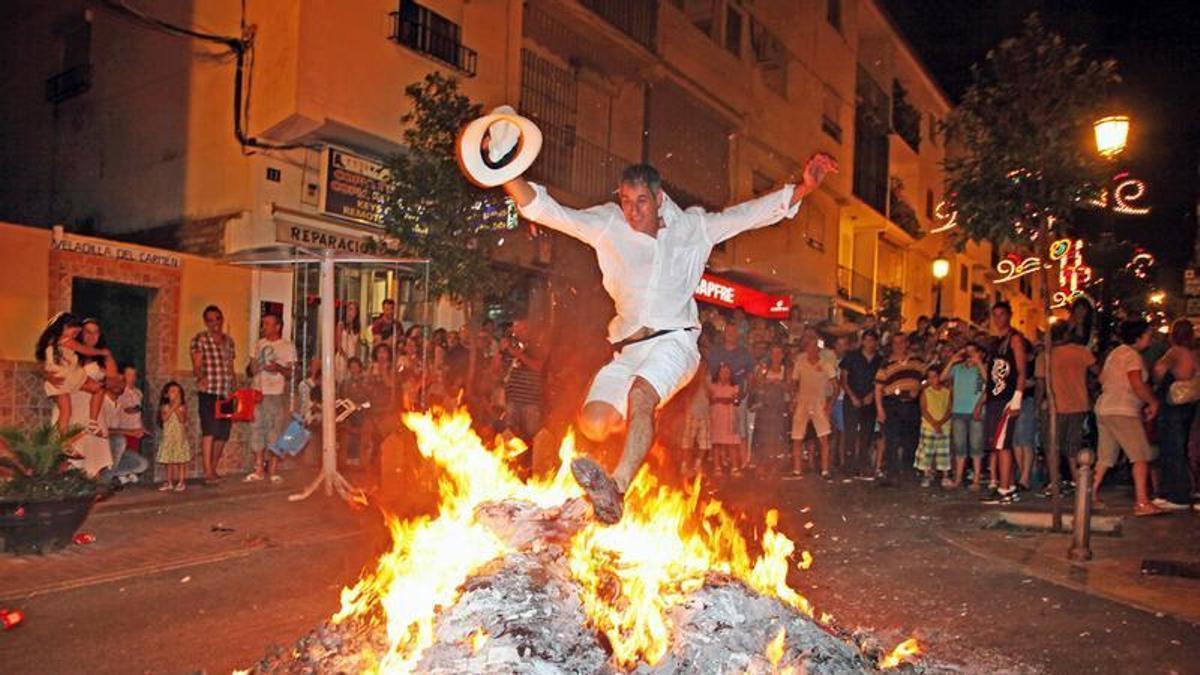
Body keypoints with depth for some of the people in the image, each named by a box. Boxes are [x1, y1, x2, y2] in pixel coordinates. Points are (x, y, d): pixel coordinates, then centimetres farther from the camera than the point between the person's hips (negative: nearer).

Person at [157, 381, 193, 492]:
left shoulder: (182, 407, -1)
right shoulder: (165, 407, 3)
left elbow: (182, 420, -13)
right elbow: (164, 418, -13)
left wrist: (177, 408, -17)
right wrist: (172, 407, -15)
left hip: (180, 436, -2)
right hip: (168, 436, 2)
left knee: (181, 460, -2)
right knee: (169, 461, 8)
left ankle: (181, 482, 4)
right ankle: (169, 482, 17)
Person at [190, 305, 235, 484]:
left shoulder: (229, 341, 17)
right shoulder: (200, 339, 0)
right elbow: (196, 366, -9)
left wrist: (233, 391, 18)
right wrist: (200, 377, -30)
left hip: (226, 393, 6)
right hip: (208, 392, -6)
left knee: (223, 434, 8)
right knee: (210, 430, -16)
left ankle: (214, 469, 20)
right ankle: (208, 472, -17)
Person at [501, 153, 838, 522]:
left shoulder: (692, 228, 14)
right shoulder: (608, 227, 13)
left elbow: (752, 213, 16)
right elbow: (546, 210, 8)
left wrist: (805, 187, 7)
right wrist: (506, 174, -6)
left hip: (674, 339, -2)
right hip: (627, 350, 3)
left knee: (641, 394, -34)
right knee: (594, 424, -18)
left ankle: (616, 489, -49)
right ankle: (642, 427, 17)